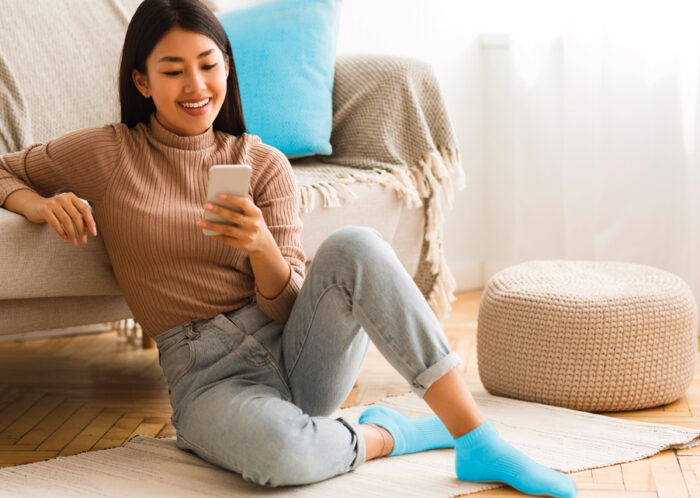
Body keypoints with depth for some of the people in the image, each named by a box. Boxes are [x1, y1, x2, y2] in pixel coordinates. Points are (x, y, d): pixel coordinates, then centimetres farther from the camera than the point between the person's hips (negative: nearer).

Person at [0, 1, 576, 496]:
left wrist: (262, 246, -21)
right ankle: (386, 433, -6)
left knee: (353, 247, -30)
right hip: (209, 376, -2)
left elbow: (289, 306, 1)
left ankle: (478, 441, -27)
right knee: (277, 451, -40)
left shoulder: (263, 164, 6)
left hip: (298, 353, 3)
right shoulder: (107, 154, 3)